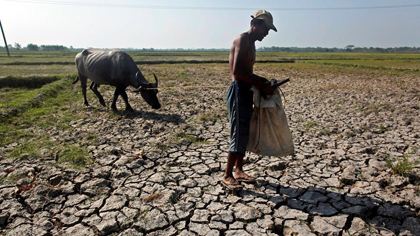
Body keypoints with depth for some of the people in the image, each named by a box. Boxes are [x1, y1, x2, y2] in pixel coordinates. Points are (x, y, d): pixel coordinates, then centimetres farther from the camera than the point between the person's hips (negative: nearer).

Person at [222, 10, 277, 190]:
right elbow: (236, 71, -21)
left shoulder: (251, 43, 21)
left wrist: (262, 81, 10)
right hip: (238, 91, -10)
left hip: (246, 92, 10)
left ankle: (239, 171, 23)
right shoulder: (242, 40, -10)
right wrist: (260, 85, -16)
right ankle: (227, 176, 3)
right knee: (238, 134, -8)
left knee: (245, 133, 12)